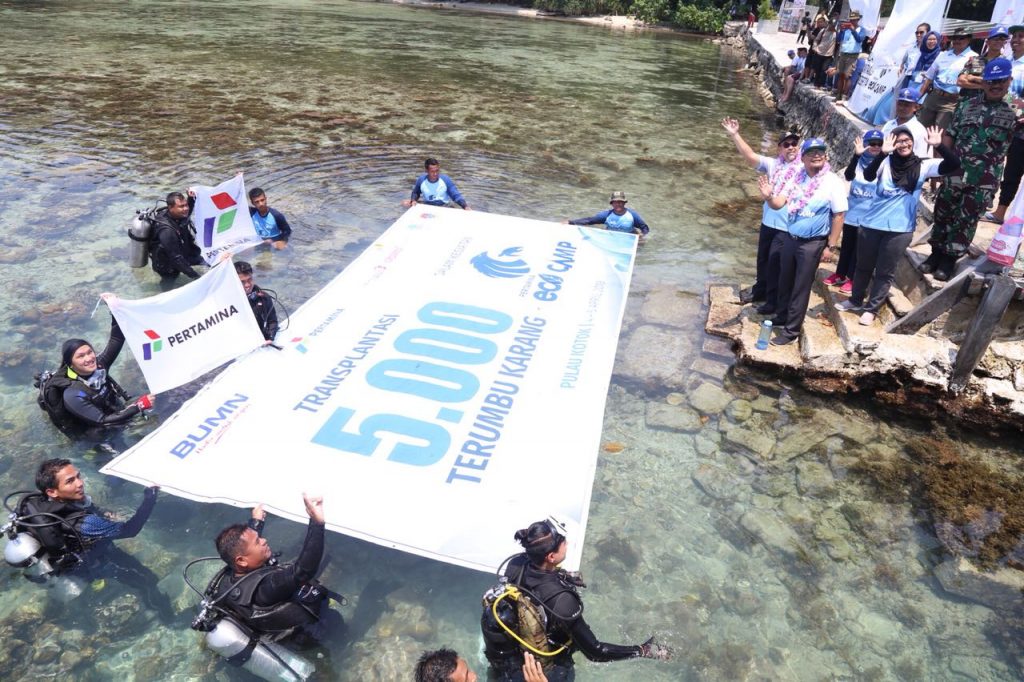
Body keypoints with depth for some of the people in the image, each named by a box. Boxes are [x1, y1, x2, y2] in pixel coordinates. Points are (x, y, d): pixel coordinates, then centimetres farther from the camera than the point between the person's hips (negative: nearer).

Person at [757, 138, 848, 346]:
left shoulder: (833, 182, -13)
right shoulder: (794, 177, -1)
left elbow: (838, 216, -11)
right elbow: (778, 204, -4)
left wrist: (831, 246, -12)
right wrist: (768, 197, -27)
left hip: (813, 243, -5)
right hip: (790, 238, 5)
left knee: (801, 288, 2)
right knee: (785, 282, 17)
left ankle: (791, 330, 10)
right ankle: (781, 318, 35)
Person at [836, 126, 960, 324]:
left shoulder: (923, 166, -1)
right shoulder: (885, 162, -4)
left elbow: (954, 164, -10)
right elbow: (868, 176, -22)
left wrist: (939, 146, -22)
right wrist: (883, 153, -33)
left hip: (900, 229, 0)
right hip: (871, 224, 1)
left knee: (885, 272, 7)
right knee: (863, 266, 16)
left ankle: (871, 309, 19)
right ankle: (856, 300, 35)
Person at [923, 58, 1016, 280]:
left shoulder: (1014, 111, 3)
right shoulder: (968, 106, 8)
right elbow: (951, 135, 10)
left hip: (984, 180, -2)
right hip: (954, 173, 2)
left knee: (966, 221, 4)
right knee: (943, 214, 9)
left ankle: (950, 259, 14)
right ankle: (936, 253, 23)